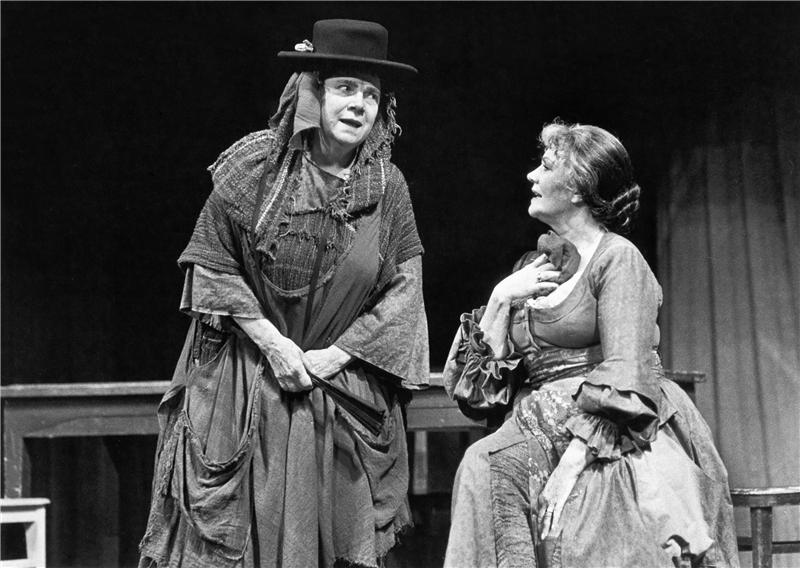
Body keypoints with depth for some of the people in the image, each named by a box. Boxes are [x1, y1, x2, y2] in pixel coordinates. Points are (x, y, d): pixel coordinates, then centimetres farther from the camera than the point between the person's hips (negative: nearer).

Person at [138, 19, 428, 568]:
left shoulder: (388, 187, 0)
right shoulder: (255, 165, -7)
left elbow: (405, 286, 1)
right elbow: (212, 263, -4)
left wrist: (336, 354, -8)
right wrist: (271, 342, -11)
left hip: (345, 394, 2)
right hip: (244, 391, -2)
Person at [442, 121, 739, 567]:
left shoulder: (617, 258, -1)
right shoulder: (532, 266, 20)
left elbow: (624, 380, -11)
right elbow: (476, 384, 15)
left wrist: (575, 452, -22)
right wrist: (501, 300, 2)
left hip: (608, 440, -6)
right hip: (539, 435, 6)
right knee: (484, 464, -25)